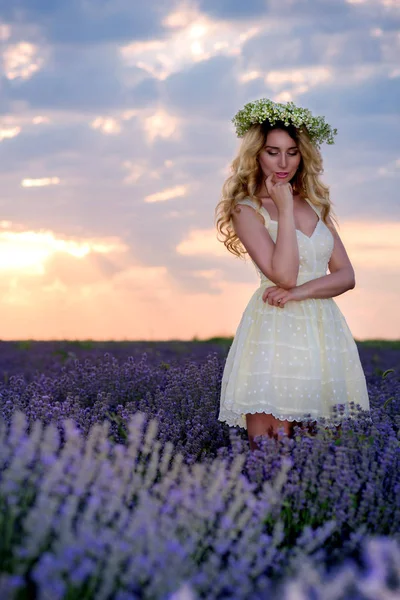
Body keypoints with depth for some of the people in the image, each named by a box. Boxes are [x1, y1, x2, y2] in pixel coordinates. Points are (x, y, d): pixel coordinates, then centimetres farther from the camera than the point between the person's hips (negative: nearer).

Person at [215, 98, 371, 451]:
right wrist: (285, 209, -10)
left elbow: (346, 275, 8)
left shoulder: (315, 205, 15)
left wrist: (302, 291, -9)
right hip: (275, 333, -5)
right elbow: (283, 275, -14)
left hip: (324, 330, 5)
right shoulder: (247, 209, -2)